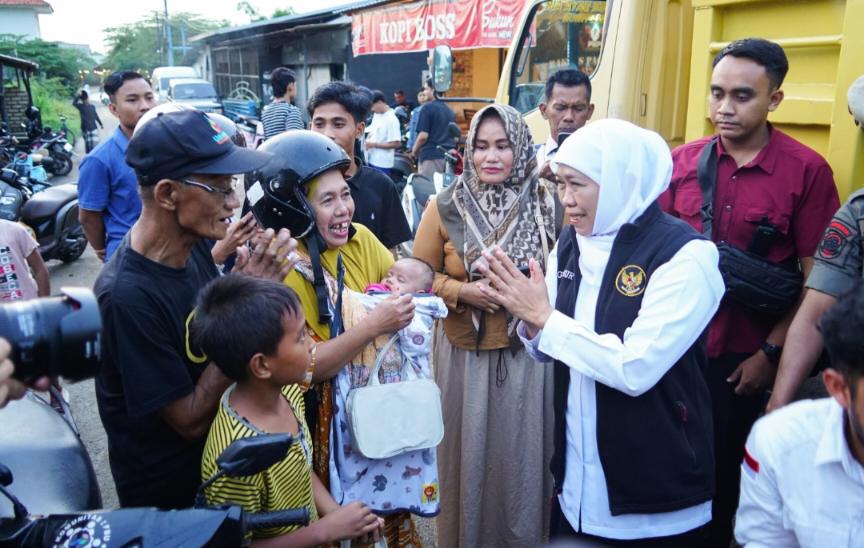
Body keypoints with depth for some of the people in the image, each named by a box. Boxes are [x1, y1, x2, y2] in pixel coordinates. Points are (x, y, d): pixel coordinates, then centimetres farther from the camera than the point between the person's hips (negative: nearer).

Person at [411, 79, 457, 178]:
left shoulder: (428, 108, -8)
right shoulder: (449, 110, 13)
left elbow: (423, 135, -13)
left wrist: (414, 150, 1)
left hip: (431, 156, -7)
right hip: (448, 156, 7)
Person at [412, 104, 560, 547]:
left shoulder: (548, 204, -3)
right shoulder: (445, 206, -3)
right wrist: (462, 290, -13)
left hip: (530, 352, 0)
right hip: (465, 354, 0)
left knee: (522, 456, 12)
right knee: (468, 453, 12)